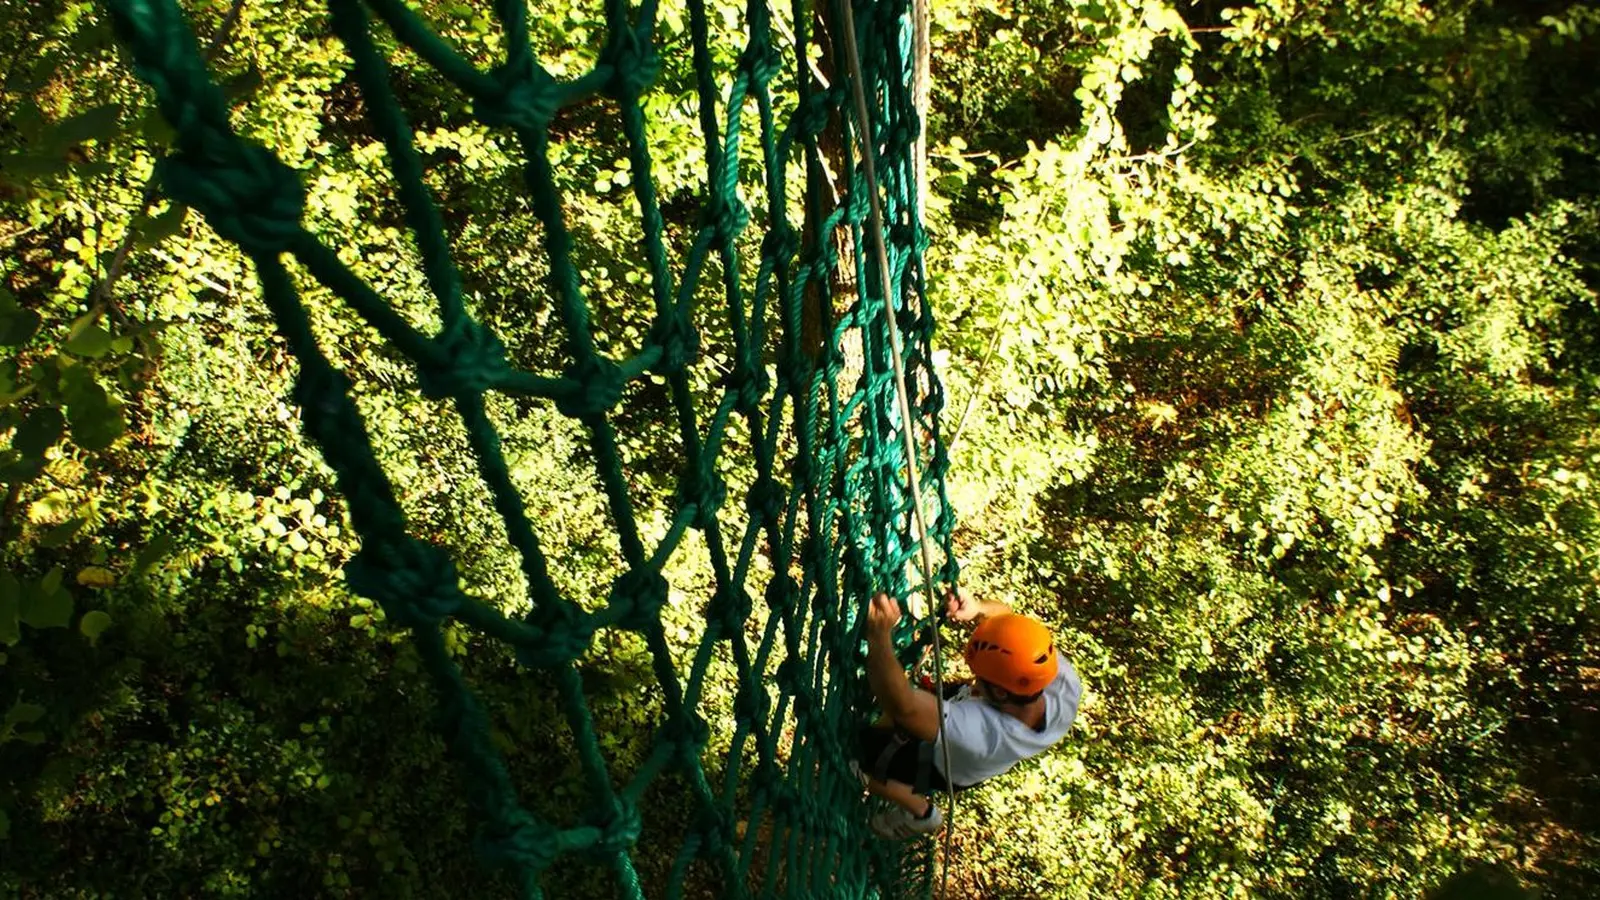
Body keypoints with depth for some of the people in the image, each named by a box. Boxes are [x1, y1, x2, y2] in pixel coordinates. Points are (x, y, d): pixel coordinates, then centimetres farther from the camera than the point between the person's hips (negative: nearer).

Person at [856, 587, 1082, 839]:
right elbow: (1010, 624, -23)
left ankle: (921, 812, 29)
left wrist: (880, 635, -60)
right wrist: (978, 609, -41)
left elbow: (902, 706, -57)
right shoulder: (1067, 685, -35)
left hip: (945, 767, -5)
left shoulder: (980, 733, -52)